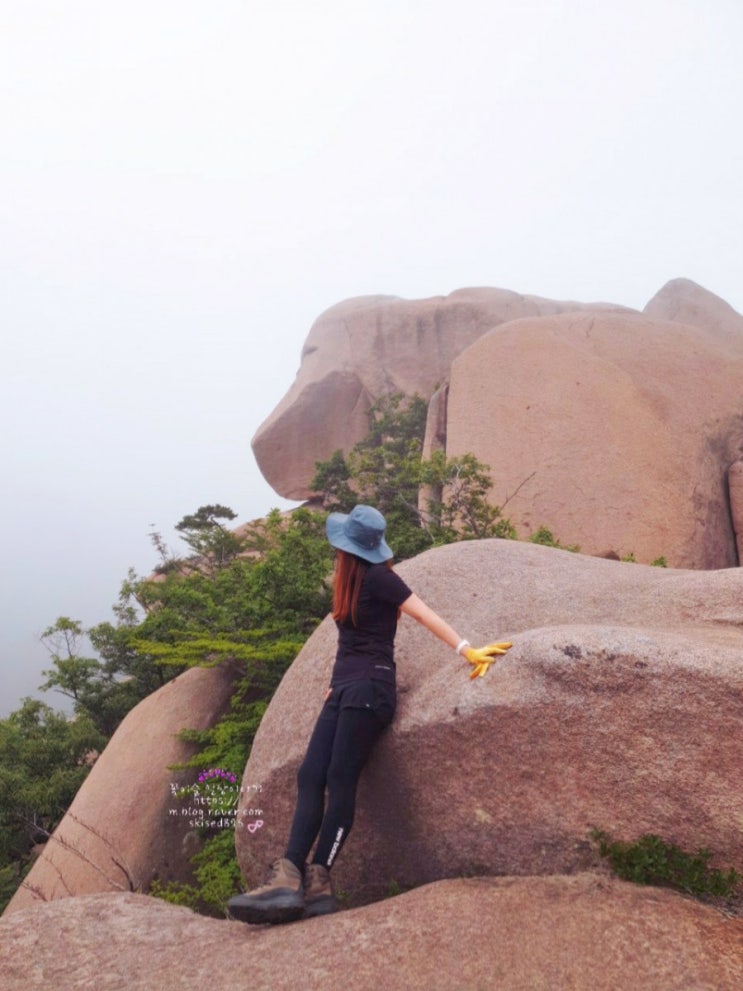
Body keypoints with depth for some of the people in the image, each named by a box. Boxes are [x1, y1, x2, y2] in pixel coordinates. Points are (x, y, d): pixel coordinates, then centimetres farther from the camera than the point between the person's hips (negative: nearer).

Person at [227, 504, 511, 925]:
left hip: (369, 687, -8)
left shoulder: (377, 576, -6)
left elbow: (424, 613, -13)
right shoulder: (353, 580, 19)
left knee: (340, 779, -14)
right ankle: (289, 878, -13)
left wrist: (466, 649, -20)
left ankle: (319, 883, -12)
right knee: (310, 777, -6)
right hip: (344, 688, 8)